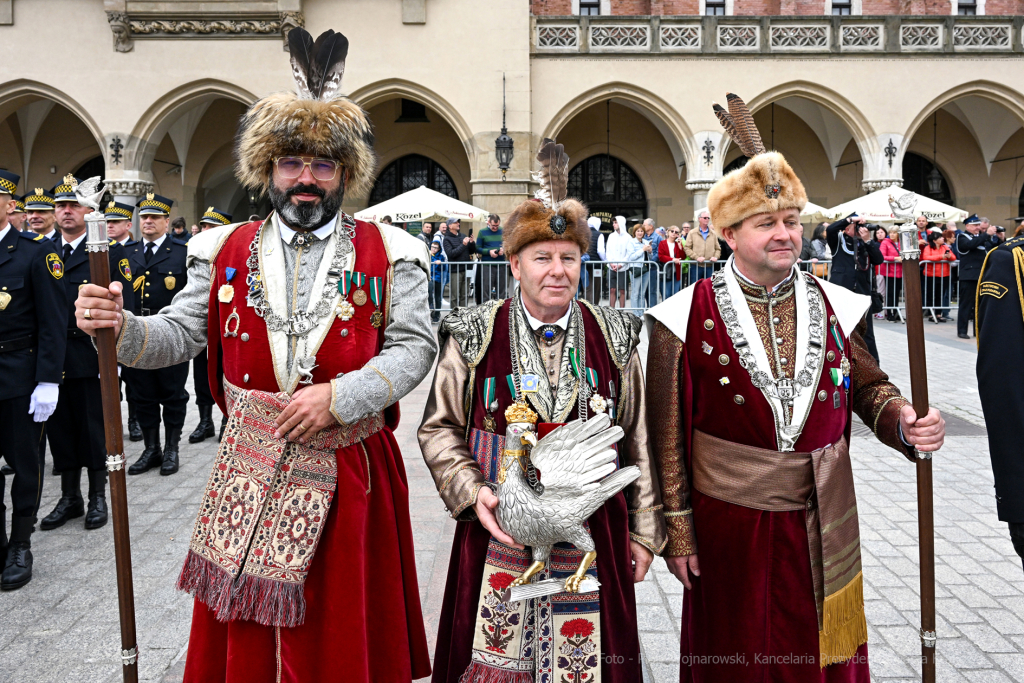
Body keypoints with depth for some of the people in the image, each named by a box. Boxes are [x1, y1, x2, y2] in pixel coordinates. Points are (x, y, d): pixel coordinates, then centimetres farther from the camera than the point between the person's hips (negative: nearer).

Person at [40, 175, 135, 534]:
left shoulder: (110, 251, -1)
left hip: (90, 356, -4)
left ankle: (98, 498, 19)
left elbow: (124, 306, -5)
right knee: (60, 427, 11)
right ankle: (69, 498, 25)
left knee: (94, 428, 5)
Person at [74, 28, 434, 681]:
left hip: (349, 473, -1)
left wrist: (339, 396, -16)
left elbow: (414, 347, -5)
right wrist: (122, 328, -15)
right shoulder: (226, 252, 7)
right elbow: (179, 335, 5)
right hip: (250, 469, 2)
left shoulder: (386, 255, 0)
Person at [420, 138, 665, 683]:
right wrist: (471, 493, -10)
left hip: (593, 533, 1)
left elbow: (638, 440, 8)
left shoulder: (613, 337, 4)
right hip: (499, 530, -1)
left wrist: (644, 530, 9)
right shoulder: (474, 336, -2)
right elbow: (440, 428, 4)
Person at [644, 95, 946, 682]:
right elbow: (669, 434, -7)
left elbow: (869, 387, 11)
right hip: (729, 523, -2)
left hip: (821, 523, 3)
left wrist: (906, 420, -12)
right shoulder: (688, 317, -10)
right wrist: (678, 530, -5)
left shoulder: (833, 307, 0)